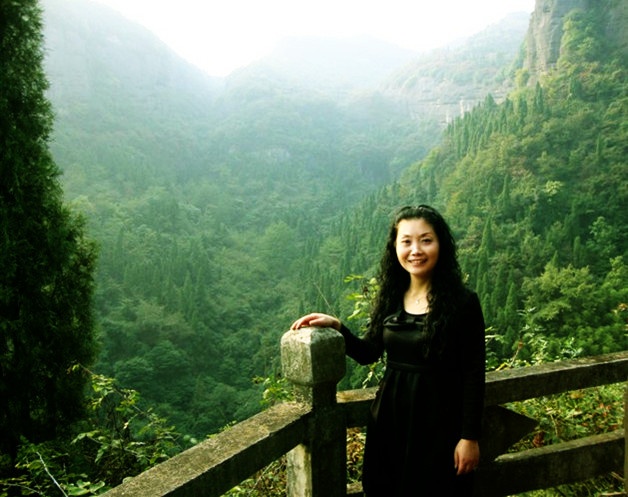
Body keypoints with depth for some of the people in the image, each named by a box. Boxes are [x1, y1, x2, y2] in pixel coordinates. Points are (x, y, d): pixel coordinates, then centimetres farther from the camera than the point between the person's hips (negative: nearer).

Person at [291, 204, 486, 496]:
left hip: (438, 421, -4)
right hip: (389, 415, 5)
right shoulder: (390, 297, 0)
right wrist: (335, 326, -6)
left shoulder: (462, 302, -14)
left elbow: (473, 375, -11)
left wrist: (469, 437, -10)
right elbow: (368, 353, 8)